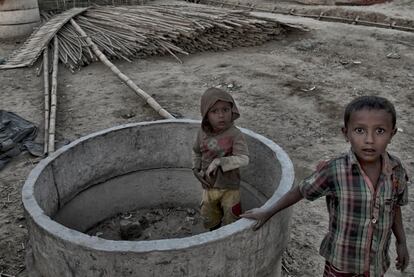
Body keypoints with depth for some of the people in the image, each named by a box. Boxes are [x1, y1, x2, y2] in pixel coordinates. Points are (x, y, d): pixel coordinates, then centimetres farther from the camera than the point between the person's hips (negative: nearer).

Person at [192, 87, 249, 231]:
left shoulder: (235, 135, -22)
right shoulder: (202, 133, -7)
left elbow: (243, 159, -29)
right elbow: (196, 151, 11)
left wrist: (219, 162, -33)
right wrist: (196, 169, -1)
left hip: (229, 187, -4)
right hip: (209, 186, 5)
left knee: (230, 222, 12)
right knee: (209, 221, 21)